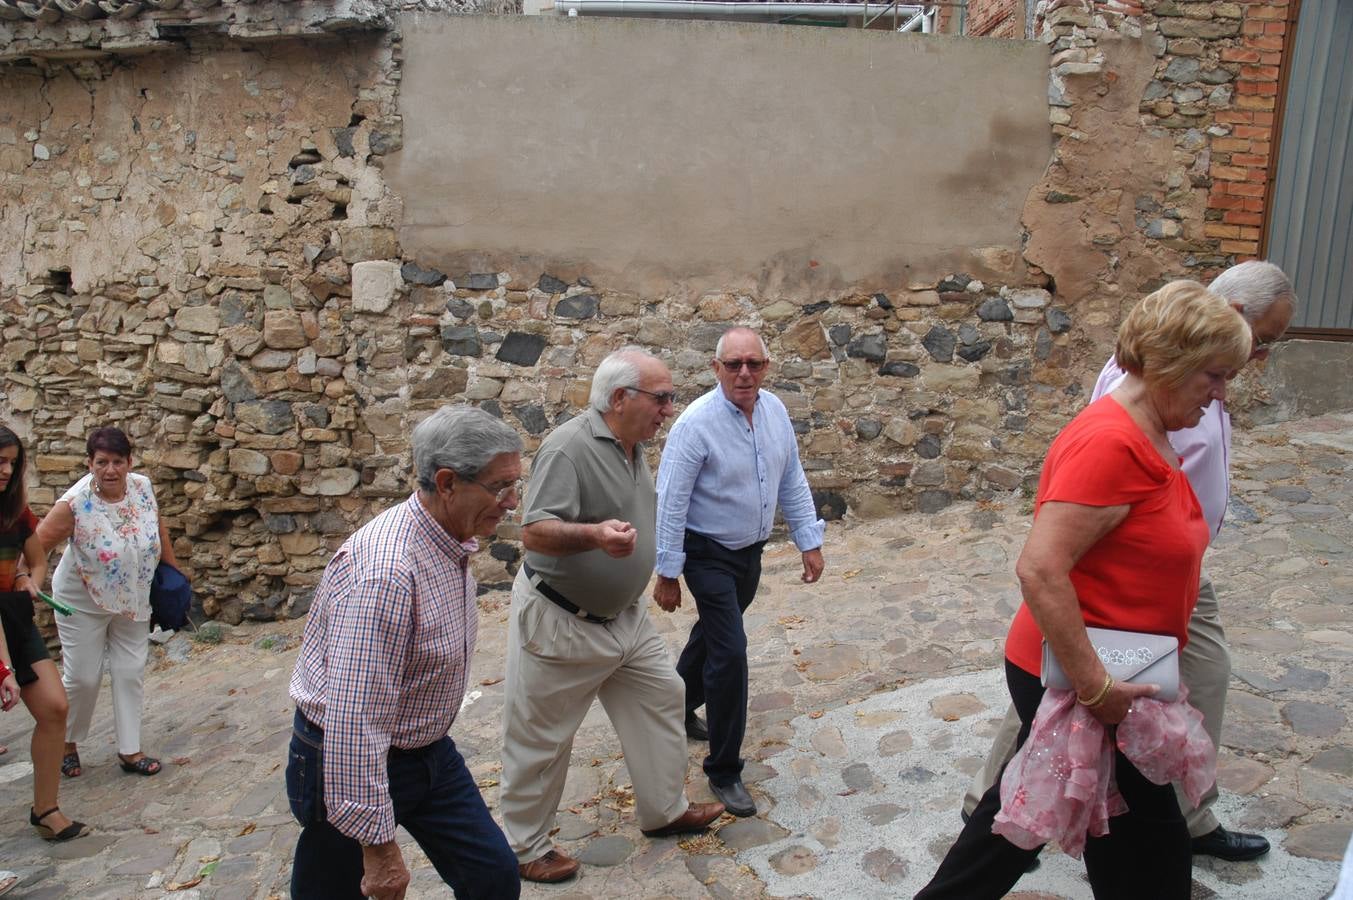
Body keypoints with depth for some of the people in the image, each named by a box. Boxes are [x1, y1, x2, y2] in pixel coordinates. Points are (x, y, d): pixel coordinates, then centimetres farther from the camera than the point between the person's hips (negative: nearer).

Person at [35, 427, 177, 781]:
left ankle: (130, 751, 19)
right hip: (83, 603, -4)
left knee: (131, 673, 8)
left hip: (134, 602, 4)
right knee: (82, 677, 6)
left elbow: (159, 528, 5)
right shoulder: (75, 504, -24)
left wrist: (173, 570, 13)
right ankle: (67, 743, 33)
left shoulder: (142, 487, -11)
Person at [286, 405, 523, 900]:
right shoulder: (384, 572, -32)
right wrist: (379, 847, -26)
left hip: (428, 749, 8)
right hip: (349, 761, -8)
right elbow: (354, 721, -32)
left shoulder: (451, 541, -2)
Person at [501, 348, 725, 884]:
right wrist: (594, 535, -48)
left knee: (661, 698, 15)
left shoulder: (632, 447, 4)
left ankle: (664, 810, 34)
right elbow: (534, 533, -32)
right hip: (560, 623, -9)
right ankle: (524, 845, 28)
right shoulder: (569, 448, -25)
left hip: (622, 615, 9)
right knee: (541, 738, 7)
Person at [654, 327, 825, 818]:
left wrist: (809, 542, 4)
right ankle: (723, 771, 8)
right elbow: (670, 503, -19)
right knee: (730, 651, -9)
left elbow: (792, 480, 6)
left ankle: (680, 709, 48)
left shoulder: (775, 410, -4)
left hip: (750, 550, 7)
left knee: (713, 633, 22)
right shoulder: (697, 423, -23)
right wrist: (667, 574, -16)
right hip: (709, 555, -7)